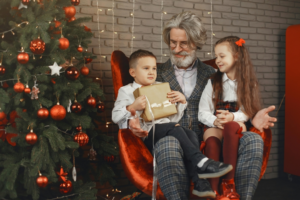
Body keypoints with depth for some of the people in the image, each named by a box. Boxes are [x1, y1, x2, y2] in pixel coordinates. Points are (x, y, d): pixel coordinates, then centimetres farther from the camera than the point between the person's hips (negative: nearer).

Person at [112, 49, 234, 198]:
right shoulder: (126, 91, 11)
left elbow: (173, 118, 20)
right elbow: (115, 117, -2)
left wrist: (182, 102, 3)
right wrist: (132, 107, -18)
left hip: (166, 130, 5)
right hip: (145, 134, -5)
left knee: (191, 134, -24)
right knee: (174, 128, -32)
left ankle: (199, 181, -32)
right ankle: (201, 162, -34)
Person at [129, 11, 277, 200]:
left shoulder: (210, 75, 20)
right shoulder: (156, 74, 15)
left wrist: (250, 119, -5)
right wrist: (134, 122, -14)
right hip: (172, 137, -2)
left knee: (253, 140, -23)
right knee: (168, 145, -39)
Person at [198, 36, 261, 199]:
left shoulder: (248, 83, 8)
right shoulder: (213, 82, 9)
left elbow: (247, 112, 1)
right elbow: (202, 113, 3)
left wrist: (232, 117, -21)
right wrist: (215, 121, -19)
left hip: (237, 124, 0)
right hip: (213, 125, 1)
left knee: (230, 126, -38)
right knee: (211, 140, -36)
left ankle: (229, 182, -32)